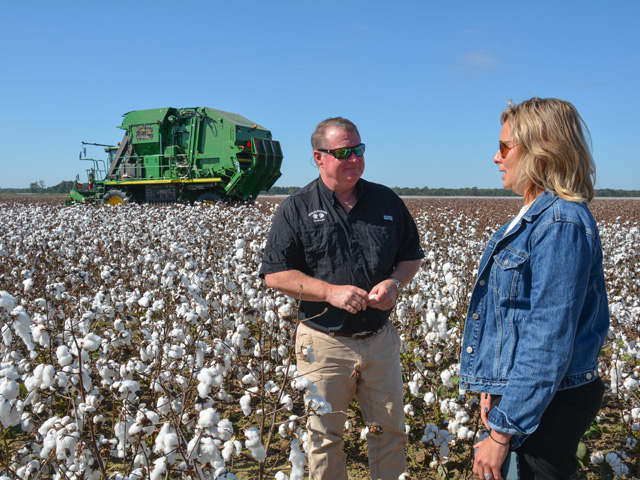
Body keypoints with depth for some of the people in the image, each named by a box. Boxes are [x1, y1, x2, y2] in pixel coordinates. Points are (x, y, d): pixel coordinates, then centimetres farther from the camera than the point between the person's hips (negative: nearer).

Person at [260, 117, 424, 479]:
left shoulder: (387, 201, 5)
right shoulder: (298, 209, -5)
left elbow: (413, 255, 13)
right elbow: (275, 274, -7)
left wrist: (395, 282, -9)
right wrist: (330, 291, -19)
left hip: (381, 338, 3)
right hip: (325, 343, -3)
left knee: (391, 430, 15)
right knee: (326, 436, 11)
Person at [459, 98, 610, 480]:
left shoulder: (562, 225, -22)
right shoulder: (535, 217, 8)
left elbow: (549, 344, -24)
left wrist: (502, 432, -21)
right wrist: (494, 387, 11)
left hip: (545, 407, -9)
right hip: (517, 393, 9)